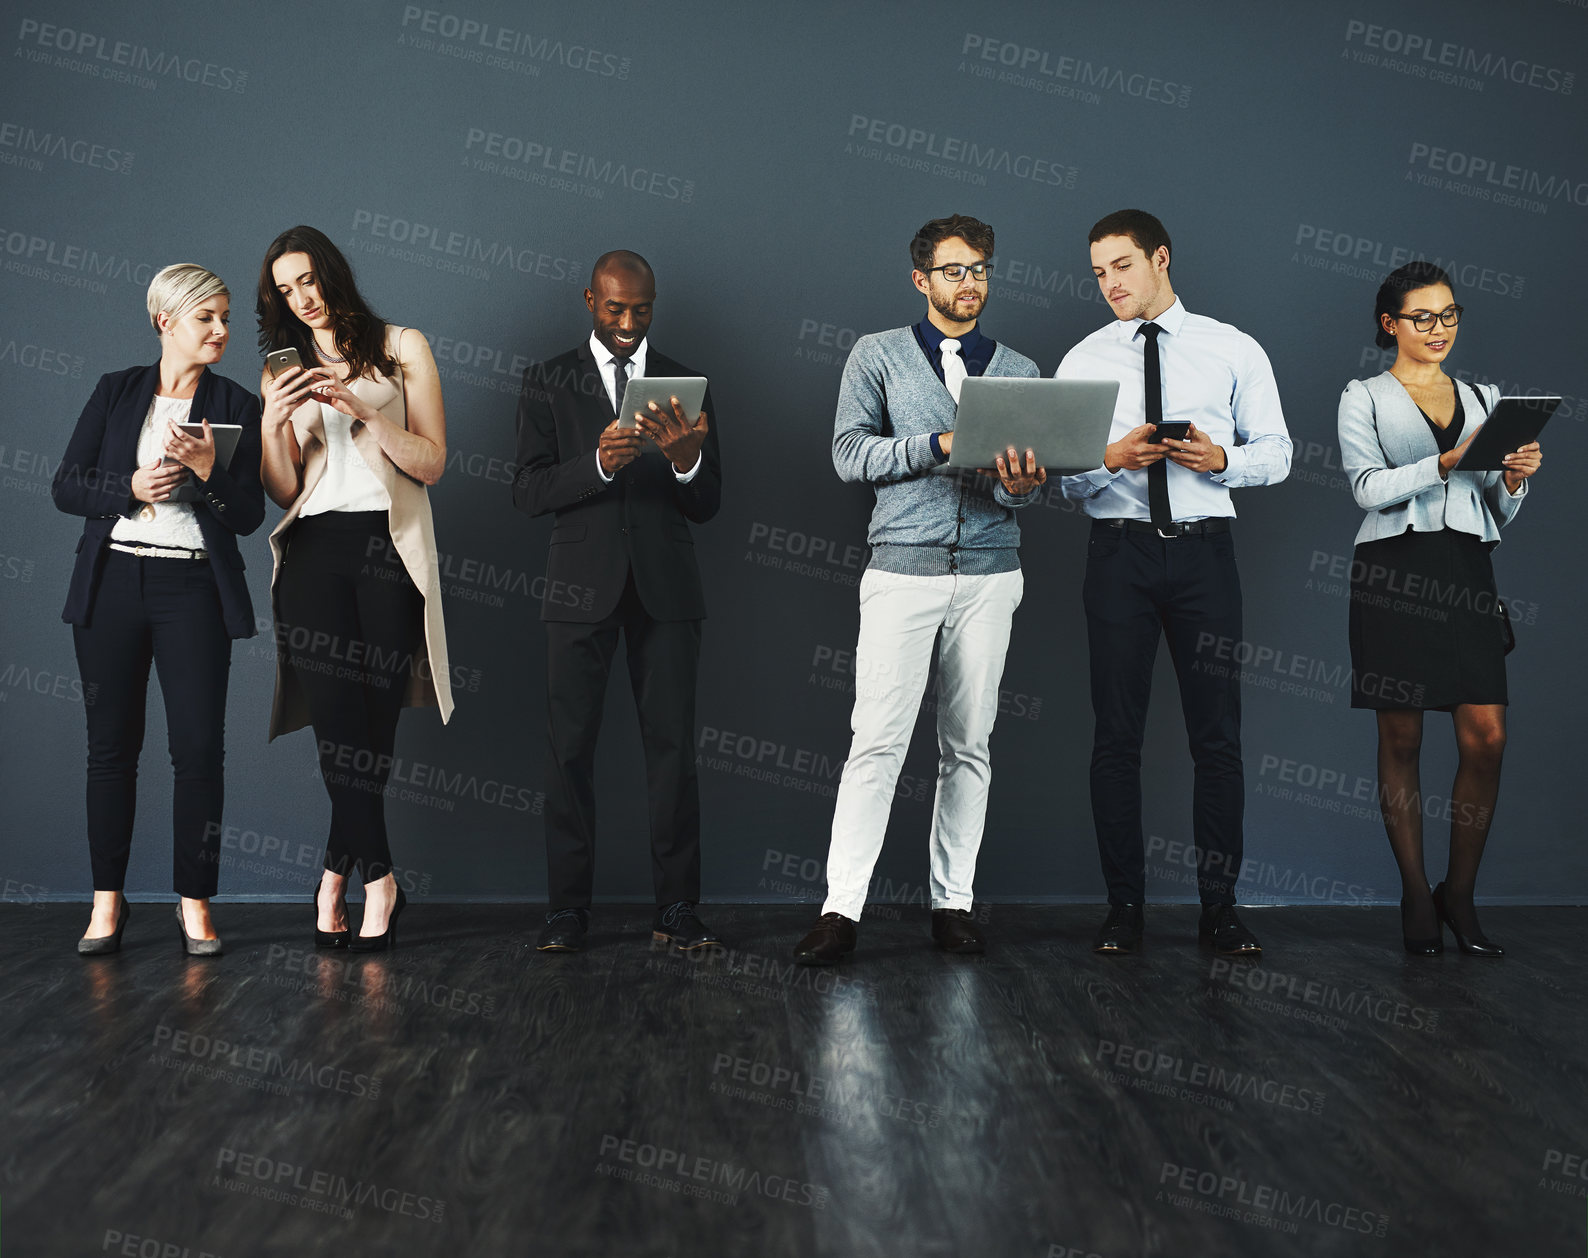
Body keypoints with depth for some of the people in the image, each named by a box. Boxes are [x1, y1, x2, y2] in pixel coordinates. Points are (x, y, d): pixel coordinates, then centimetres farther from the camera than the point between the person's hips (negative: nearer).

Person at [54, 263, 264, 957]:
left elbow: (248, 515, -1)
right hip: (112, 585, 1)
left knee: (200, 747, -5)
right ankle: (108, 900, 16)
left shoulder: (238, 406, 5)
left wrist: (206, 469, -18)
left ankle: (194, 901, 7)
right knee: (112, 745, 5)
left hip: (193, 589, -1)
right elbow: (66, 485, 6)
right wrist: (130, 488, -11)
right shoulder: (116, 391, 9)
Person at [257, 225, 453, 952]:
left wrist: (363, 409, -11)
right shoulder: (282, 374, 18)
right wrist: (274, 422, -6)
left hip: (388, 546, -2)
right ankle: (378, 880, -1)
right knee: (339, 722, -9)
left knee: (374, 723, -2)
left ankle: (337, 875, 12)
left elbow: (431, 463, 1)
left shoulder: (401, 349, 10)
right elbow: (282, 492, 11)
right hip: (313, 552, 2)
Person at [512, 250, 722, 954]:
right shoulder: (549, 382, 6)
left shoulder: (685, 386, 9)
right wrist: (599, 462, -20)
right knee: (570, 749, 1)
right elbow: (528, 492, -4)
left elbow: (706, 506, 6)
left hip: (666, 587, 1)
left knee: (672, 747, 0)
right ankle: (567, 909, 9)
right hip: (582, 587, -1)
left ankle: (676, 911, 6)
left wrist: (685, 458, -16)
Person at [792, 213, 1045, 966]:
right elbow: (849, 453, -4)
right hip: (902, 571, -3)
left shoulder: (1018, 371, 14)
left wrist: (1018, 483, -17)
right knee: (878, 739, -9)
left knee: (969, 744, 5)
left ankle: (952, 903, 13)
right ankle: (842, 909, -7)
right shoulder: (878, 356, 7)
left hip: (988, 573, 3)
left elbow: (1023, 473, 7)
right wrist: (940, 444, -16)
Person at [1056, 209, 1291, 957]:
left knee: (1218, 733, 1)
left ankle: (1219, 906, 11)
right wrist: (1112, 459, -16)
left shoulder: (1233, 351, 7)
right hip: (1119, 551, 1)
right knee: (1116, 734, 2)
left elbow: (1276, 452, 5)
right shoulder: (1082, 362, 8)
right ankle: (1124, 905, 12)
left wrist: (1221, 458, -14)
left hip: (1204, 550, 0)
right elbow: (1060, 474, 3)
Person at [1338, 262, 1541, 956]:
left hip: (1467, 573, 3)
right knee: (1401, 739, 1)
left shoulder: (1483, 397, 19)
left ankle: (1460, 895, 8)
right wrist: (1448, 462, -18)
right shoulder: (1364, 398, 8)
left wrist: (1515, 478, -4)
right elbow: (1369, 487, -7)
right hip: (1394, 571, -3)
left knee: (1487, 737, -6)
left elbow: (1499, 512, 18)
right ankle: (1416, 895, 11)